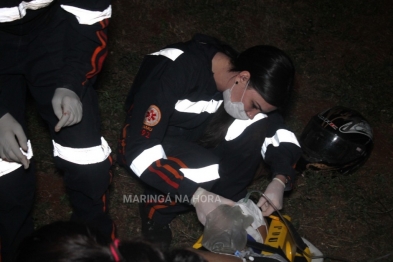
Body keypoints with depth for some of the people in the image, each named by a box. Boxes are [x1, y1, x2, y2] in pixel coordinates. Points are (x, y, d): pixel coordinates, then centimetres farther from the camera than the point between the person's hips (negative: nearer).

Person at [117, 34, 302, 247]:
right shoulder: (177, 70, -34)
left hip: (194, 136, 6)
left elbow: (278, 132, -3)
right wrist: (196, 196, -40)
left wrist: (280, 179, -22)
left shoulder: (251, 83, -14)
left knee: (260, 125, -19)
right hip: (145, 142, -5)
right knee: (205, 170, -34)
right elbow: (138, 149, -36)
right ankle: (156, 212, -4)